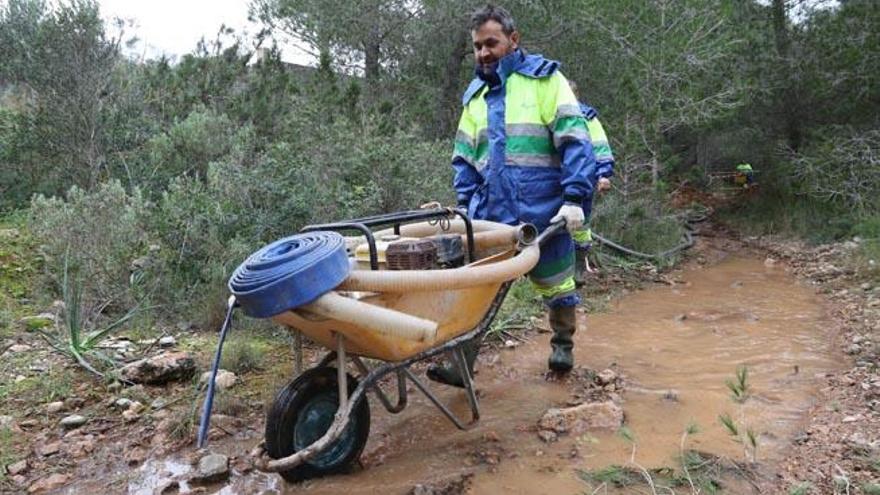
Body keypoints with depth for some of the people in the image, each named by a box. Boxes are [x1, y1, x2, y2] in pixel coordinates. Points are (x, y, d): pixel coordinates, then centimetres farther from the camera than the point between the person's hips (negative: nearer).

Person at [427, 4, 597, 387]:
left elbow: (575, 141, -9)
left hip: (543, 214, -4)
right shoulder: (475, 96, 15)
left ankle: (563, 344, 37)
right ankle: (461, 363, 4)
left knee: (555, 284, 13)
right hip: (489, 214, 4)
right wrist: (468, 206, 5)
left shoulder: (544, 79, -1)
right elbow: (464, 158, 18)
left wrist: (575, 198, -18)